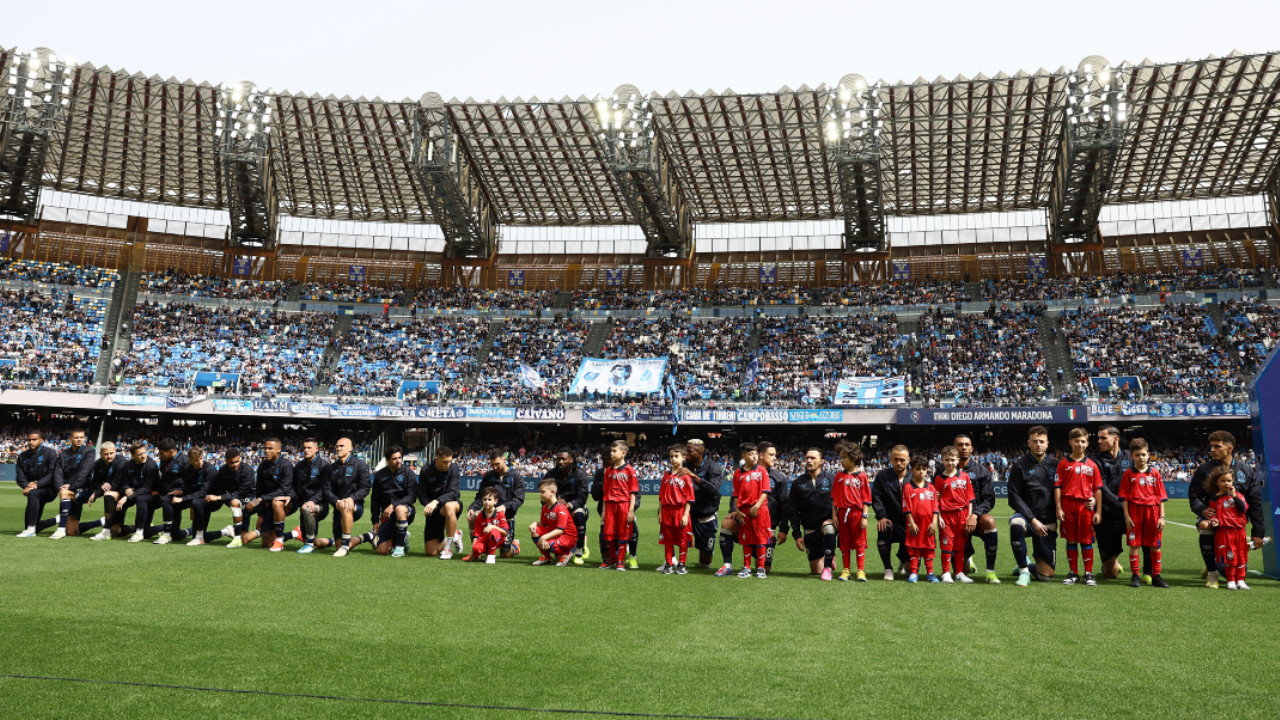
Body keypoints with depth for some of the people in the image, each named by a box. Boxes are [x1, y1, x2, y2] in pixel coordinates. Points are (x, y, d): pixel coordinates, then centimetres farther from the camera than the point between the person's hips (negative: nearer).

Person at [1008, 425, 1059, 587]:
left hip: (1048, 522, 2)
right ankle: (1023, 571, -20)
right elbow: (1014, 497, -5)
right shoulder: (1020, 465, 0)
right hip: (1026, 515, -2)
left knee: (1046, 574, -5)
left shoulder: (1055, 465, 7)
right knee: (1016, 523, -40)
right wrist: (1032, 519, -14)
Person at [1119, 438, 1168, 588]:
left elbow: (1161, 497, 7)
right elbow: (1124, 496, 2)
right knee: (1134, 544, 1)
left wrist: (1162, 517, 0)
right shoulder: (1129, 473, 3)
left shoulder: (1155, 473, 7)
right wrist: (1126, 515, -5)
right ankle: (1136, 575, 8)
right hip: (1135, 511, -1)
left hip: (1152, 511, 1)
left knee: (1155, 545, 6)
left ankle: (1156, 576, 16)